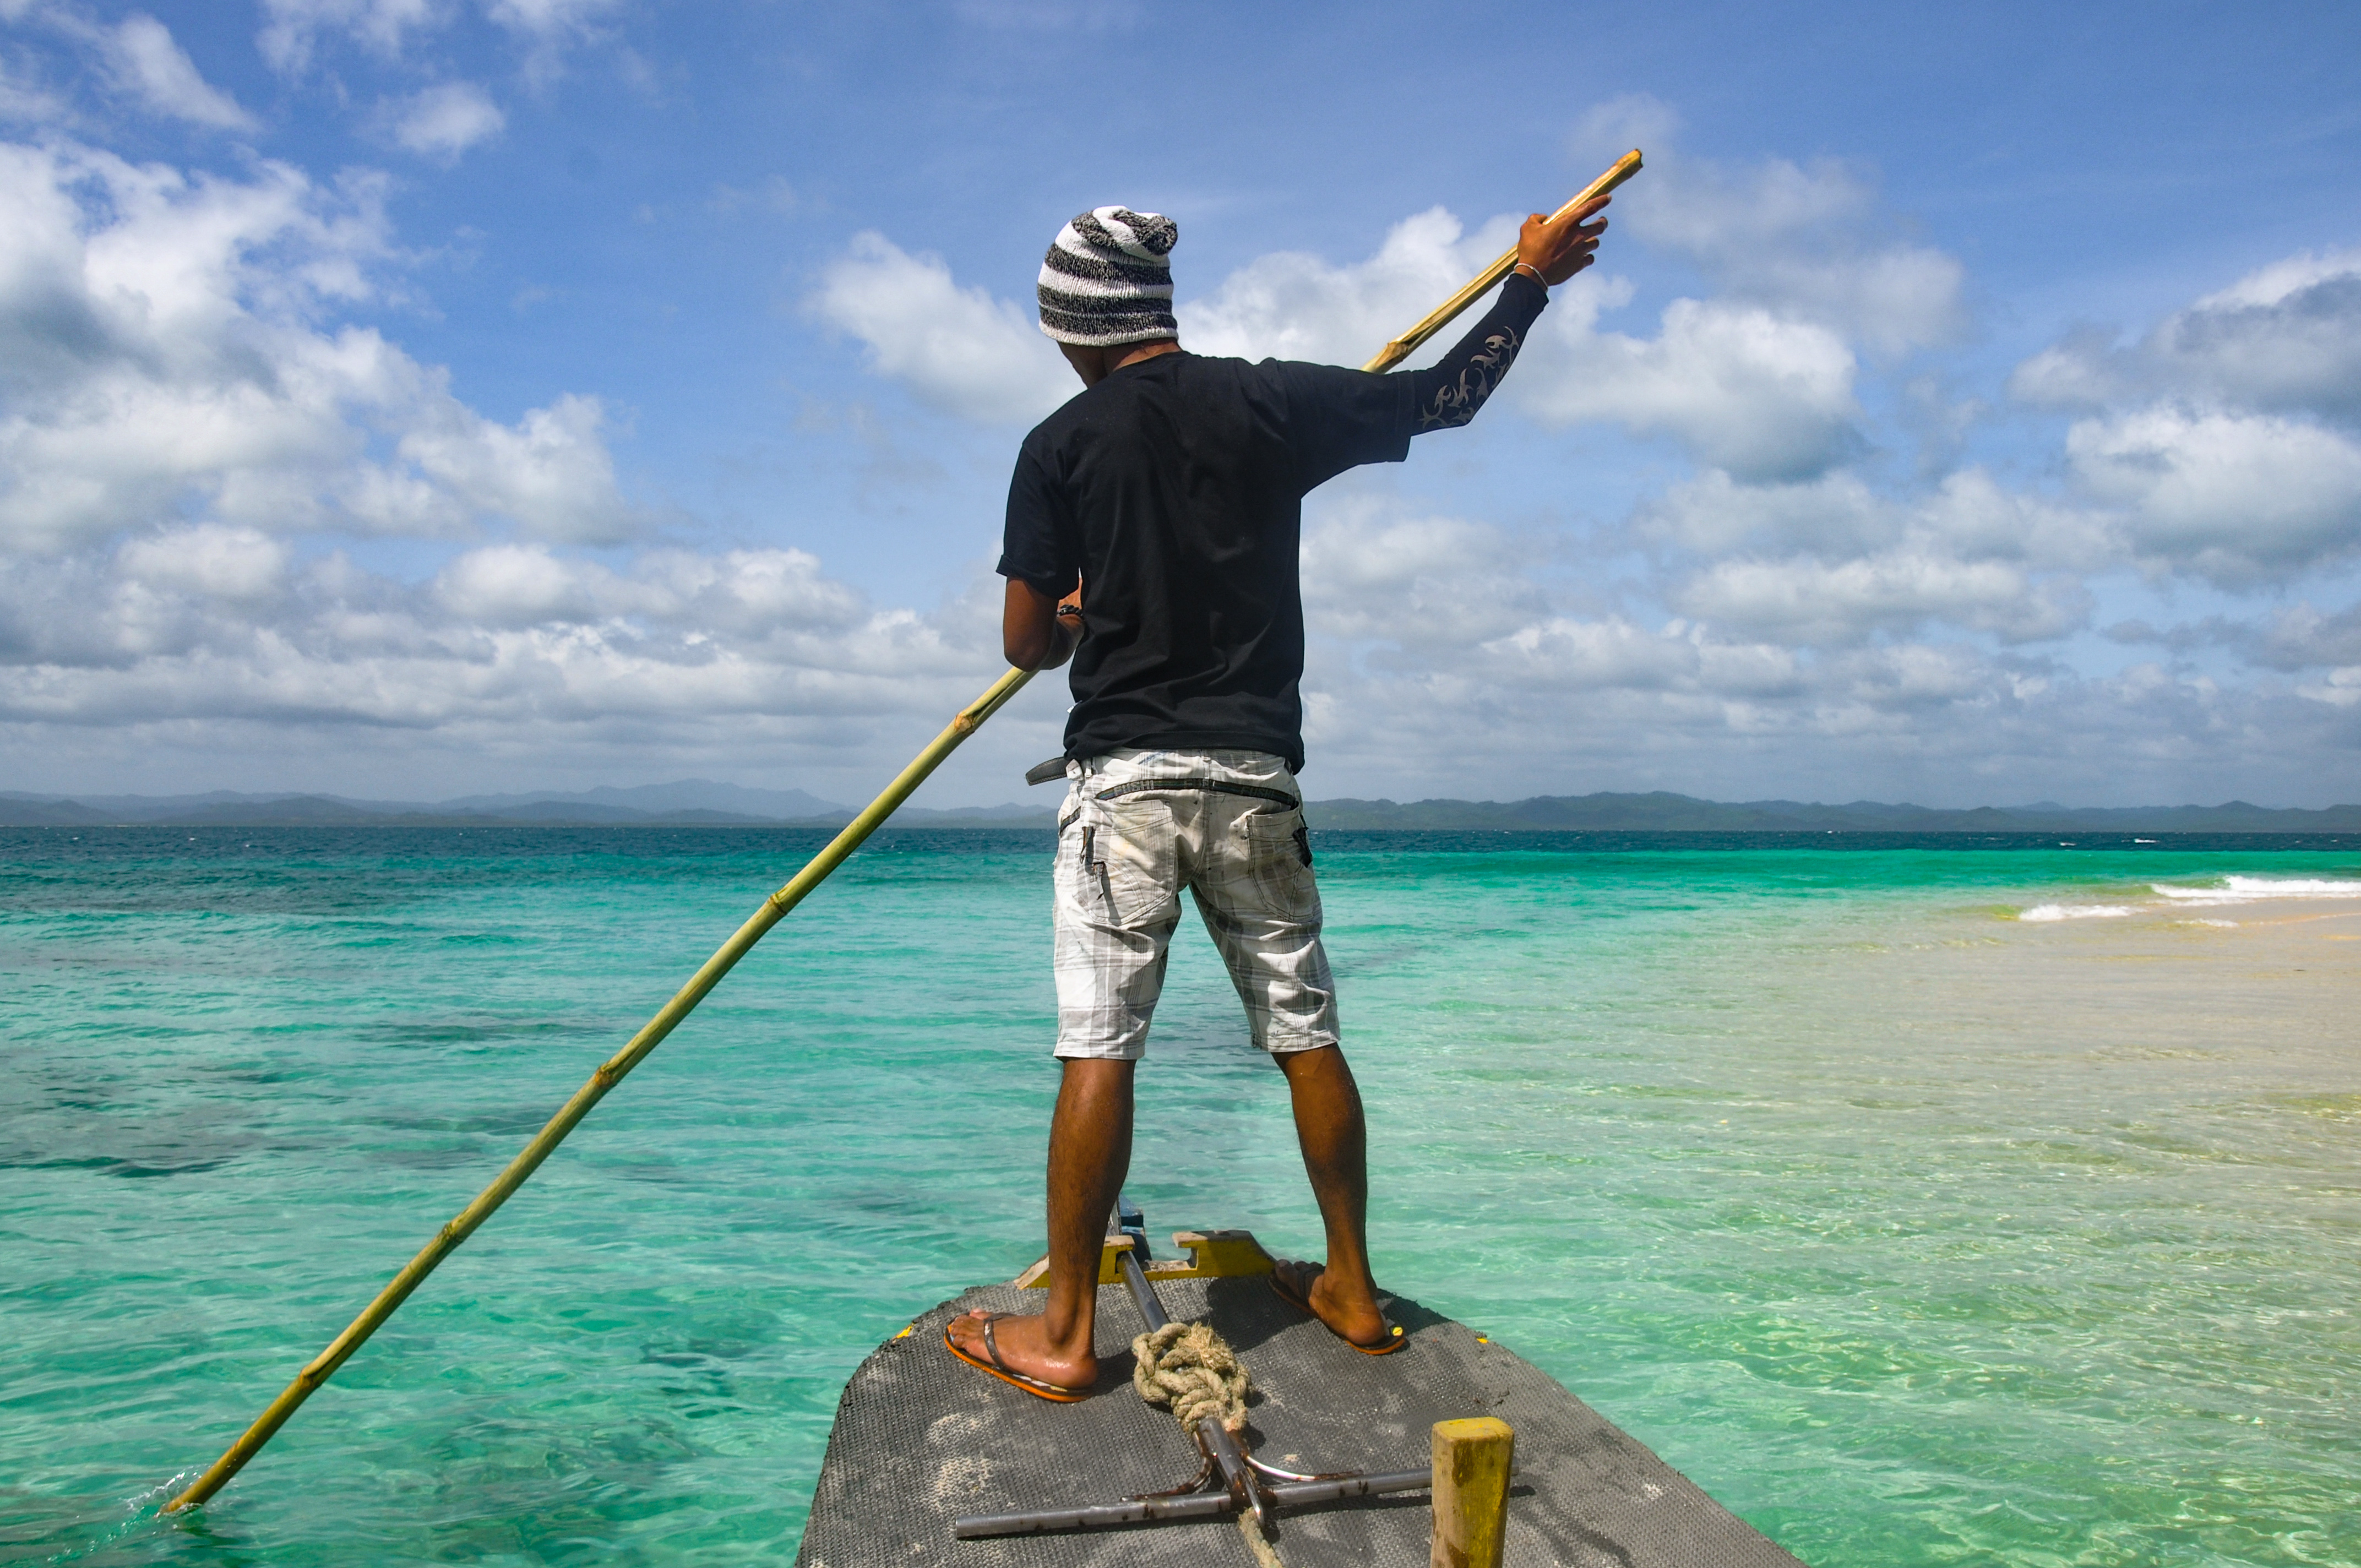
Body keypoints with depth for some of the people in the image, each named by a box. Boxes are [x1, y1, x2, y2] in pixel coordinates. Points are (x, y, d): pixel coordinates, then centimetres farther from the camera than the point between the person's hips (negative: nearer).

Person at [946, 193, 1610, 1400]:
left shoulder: (1061, 447, -2)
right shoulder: (1273, 403, 3)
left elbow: (1025, 645, -1)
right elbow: (1447, 395, 13)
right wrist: (1532, 280, 27)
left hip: (1123, 778, -3)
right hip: (1256, 777, 3)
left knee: (1097, 1048, -2)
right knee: (1306, 1034, 12)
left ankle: (1064, 1334, 3)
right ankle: (1351, 1291, 23)